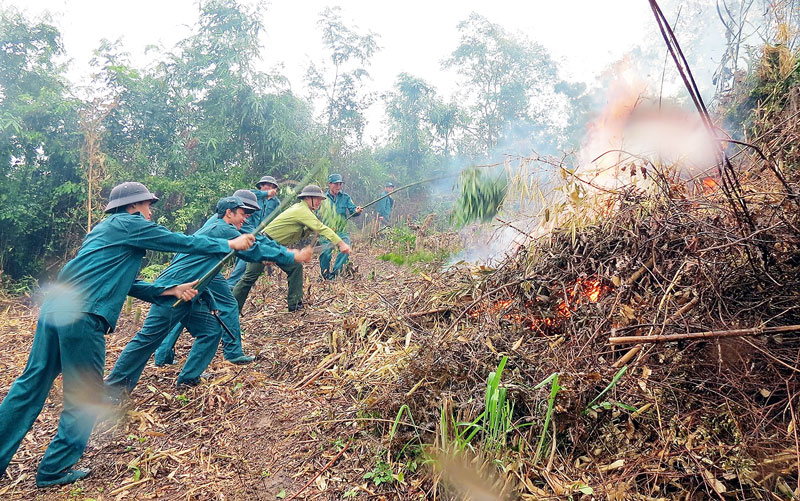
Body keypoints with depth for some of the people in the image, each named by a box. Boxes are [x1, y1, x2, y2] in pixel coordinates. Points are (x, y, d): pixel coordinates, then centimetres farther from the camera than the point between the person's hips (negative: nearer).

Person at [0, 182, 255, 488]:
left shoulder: (108, 229, 25)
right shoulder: (127, 223, -1)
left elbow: (129, 286, 24)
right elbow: (183, 242, -1)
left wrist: (173, 290, 23)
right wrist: (231, 244, 7)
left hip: (55, 307, 9)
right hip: (81, 317, -9)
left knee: (32, 384, 16)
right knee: (85, 396, 5)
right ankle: (55, 470, 17)